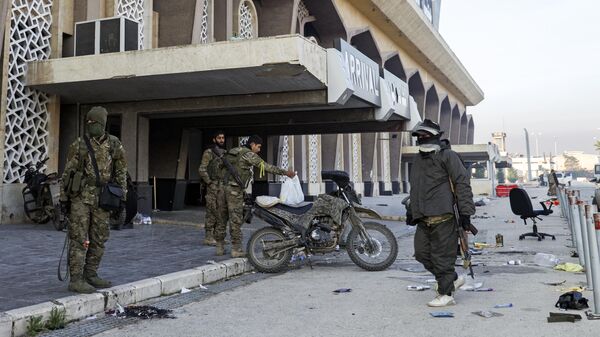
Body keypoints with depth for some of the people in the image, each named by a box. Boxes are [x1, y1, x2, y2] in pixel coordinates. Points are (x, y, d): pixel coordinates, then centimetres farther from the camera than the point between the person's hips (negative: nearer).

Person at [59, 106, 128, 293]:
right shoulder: (78, 145, -1)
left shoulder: (115, 145, 5)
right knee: (79, 239, -5)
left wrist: (122, 197, 5)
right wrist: (63, 198, -1)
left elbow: (121, 172, 9)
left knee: (99, 239, 9)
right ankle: (76, 279, -3)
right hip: (81, 197, -3)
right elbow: (67, 173, 2)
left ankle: (90, 275, 21)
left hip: (102, 199, 3)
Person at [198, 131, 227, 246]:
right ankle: (208, 237, -1)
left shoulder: (225, 153, 17)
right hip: (213, 186, -7)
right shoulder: (209, 152, -6)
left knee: (222, 212, 9)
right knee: (212, 212, -6)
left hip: (224, 186, 7)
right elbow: (202, 169, -12)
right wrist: (209, 182, -13)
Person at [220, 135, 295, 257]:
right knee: (236, 219, -5)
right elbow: (266, 167, -10)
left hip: (224, 187, 9)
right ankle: (236, 249, -3)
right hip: (235, 191, -9)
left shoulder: (233, 152, 19)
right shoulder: (249, 154, -8)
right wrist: (285, 172, -6)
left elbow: (224, 169, 22)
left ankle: (220, 247, 16)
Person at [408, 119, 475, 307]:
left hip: (443, 217, -8)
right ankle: (453, 279, 25)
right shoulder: (418, 160, 20)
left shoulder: (447, 156, -5)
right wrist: (412, 212, 28)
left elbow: (462, 183, -10)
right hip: (423, 219, 8)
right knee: (422, 254, 9)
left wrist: (465, 212, -15)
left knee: (442, 256, -3)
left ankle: (446, 293, 10)